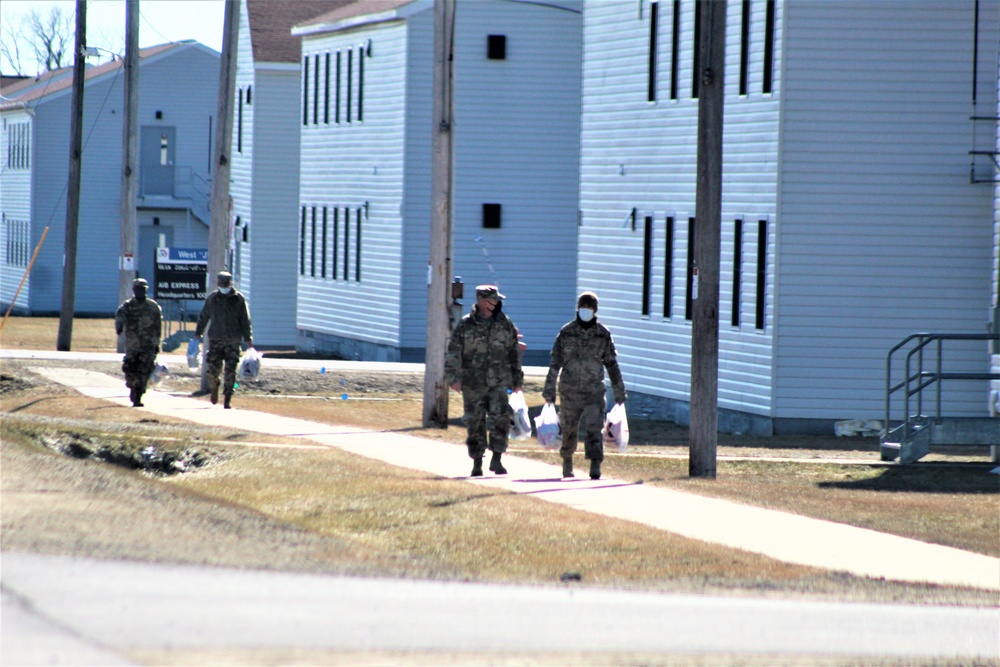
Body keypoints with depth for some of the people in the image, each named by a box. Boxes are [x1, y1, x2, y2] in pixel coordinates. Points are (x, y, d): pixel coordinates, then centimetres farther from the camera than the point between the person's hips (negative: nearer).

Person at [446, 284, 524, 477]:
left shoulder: (505, 324, 6)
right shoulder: (465, 325, 0)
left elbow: (514, 353, 14)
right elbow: (453, 353, -2)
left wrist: (517, 379, 16)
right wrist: (454, 378, -13)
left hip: (499, 382, 0)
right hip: (473, 384, 0)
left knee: (501, 417, -17)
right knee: (475, 424, 5)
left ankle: (496, 459, -12)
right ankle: (477, 463, 16)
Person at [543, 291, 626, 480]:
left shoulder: (603, 334, 3)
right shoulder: (566, 333, 2)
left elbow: (612, 364, 8)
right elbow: (555, 363, 3)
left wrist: (619, 391, 8)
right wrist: (549, 390, 1)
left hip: (594, 391, -1)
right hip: (570, 391, 1)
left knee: (594, 428, -13)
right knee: (569, 430, 12)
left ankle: (595, 466, -20)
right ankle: (567, 462, 33)